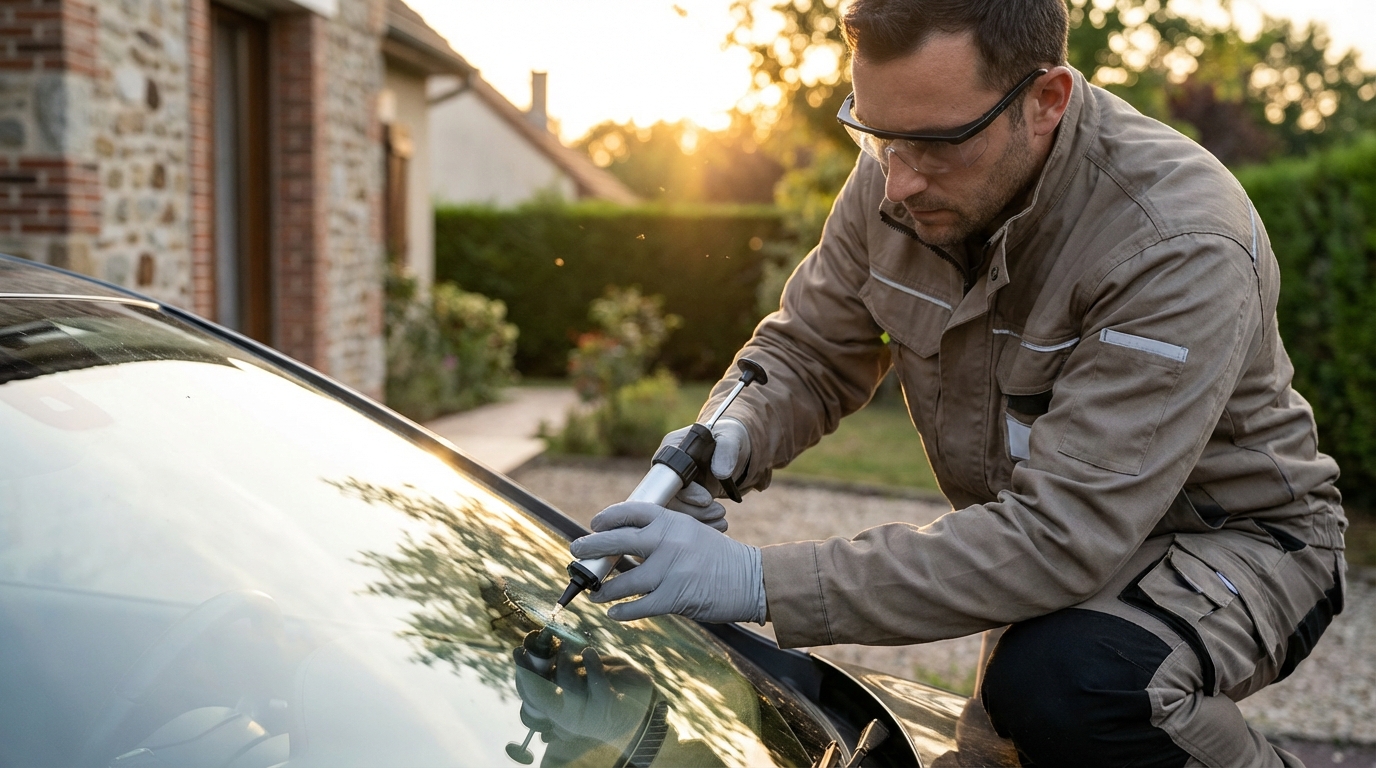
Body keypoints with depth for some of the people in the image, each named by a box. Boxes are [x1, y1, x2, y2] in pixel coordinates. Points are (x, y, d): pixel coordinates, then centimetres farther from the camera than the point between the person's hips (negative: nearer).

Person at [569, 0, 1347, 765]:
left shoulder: (1180, 247, -33)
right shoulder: (898, 182, -13)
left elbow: (1059, 539, -38)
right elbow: (808, 350, 1)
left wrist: (761, 583, -42)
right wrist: (734, 437, -24)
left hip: (1237, 538, -6)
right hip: (1057, 535, 6)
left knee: (1060, 683, -33)